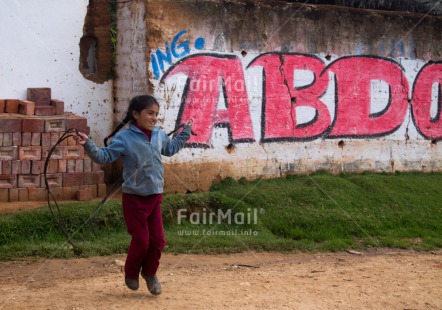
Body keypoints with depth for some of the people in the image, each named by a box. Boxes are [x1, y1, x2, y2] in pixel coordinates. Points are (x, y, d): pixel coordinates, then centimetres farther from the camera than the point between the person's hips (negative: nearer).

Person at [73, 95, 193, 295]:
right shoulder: (124, 138, -14)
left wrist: (185, 133, 33)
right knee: (141, 240, -2)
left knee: (158, 239, 5)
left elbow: (170, 149, 26)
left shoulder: (159, 135, 5)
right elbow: (104, 156, -15)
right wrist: (88, 145, -31)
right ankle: (131, 273, 25)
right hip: (134, 198, -5)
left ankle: (149, 273, 29)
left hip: (155, 197, 5)